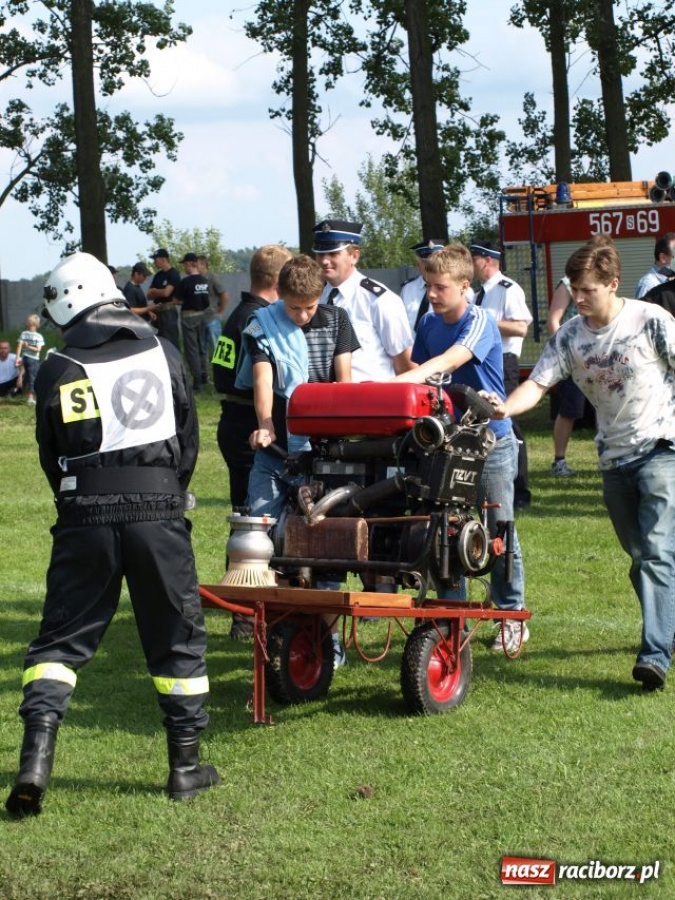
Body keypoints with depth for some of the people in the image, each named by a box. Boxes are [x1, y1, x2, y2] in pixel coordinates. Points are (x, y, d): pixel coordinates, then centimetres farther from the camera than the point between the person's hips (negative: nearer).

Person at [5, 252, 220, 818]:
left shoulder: (58, 369, -1)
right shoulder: (162, 353, 4)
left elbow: (51, 456, 5)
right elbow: (189, 437, 9)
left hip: (85, 518, -1)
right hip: (158, 512, 1)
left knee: (61, 640, 6)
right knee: (178, 639, 11)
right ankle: (186, 766, 15)